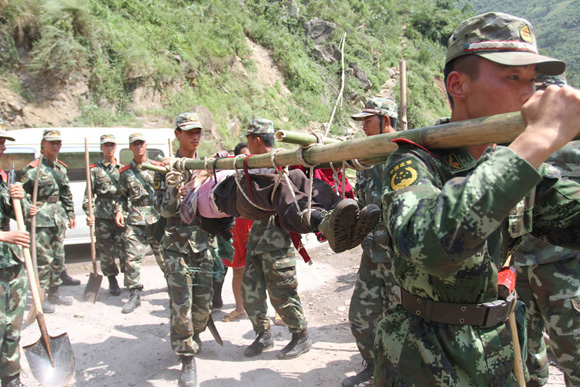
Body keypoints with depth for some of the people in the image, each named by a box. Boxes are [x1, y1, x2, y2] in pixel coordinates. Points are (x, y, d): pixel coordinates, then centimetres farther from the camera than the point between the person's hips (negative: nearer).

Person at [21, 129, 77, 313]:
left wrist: (70, 214, 18)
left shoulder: (61, 167, 13)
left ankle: (54, 293, 25)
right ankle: (40, 297, 5)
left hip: (58, 217, 7)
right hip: (41, 219, -7)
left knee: (58, 257, 12)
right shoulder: (34, 168, -9)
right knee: (43, 258, -6)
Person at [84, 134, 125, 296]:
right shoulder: (95, 170, 6)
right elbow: (89, 194, 2)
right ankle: (112, 281, 20)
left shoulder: (123, 169, 13)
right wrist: (89, 213, -10)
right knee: (106, 250, 5)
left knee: (124, 248, -4)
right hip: (103, 216, -1)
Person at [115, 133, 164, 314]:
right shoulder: (125, 172, 13)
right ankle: (135, 295, 4)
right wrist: (119, 211, 0)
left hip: (158, 217, -1)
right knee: (132, 256, -6)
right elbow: (122, 196, 16)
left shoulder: (157, 167, 9)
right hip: (134, 219, 1)